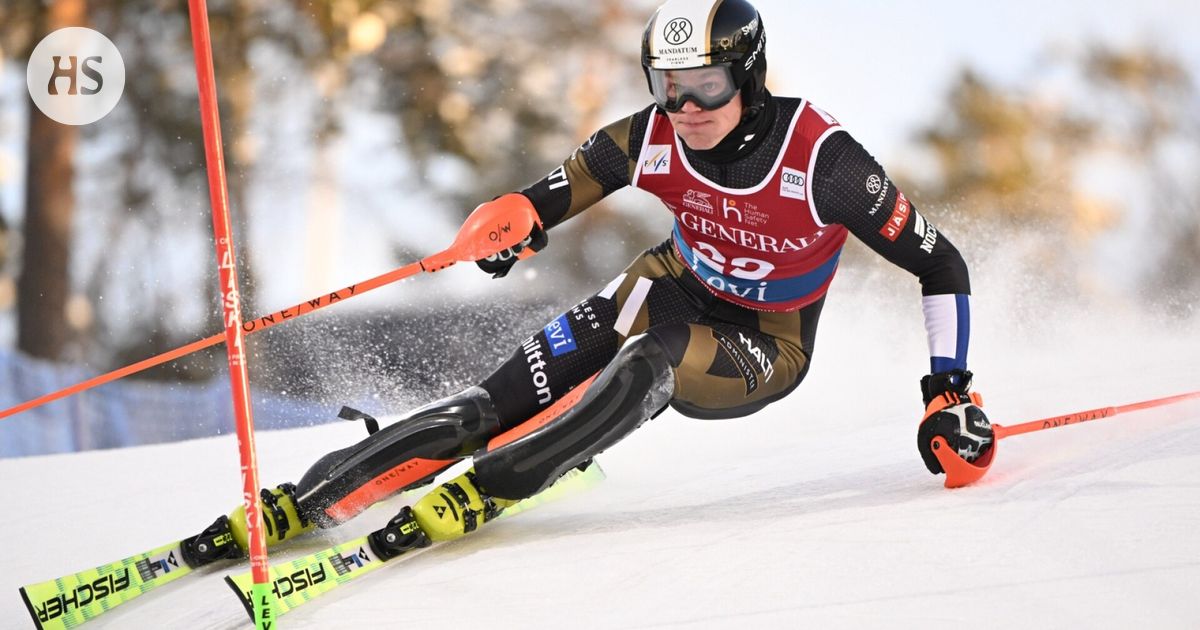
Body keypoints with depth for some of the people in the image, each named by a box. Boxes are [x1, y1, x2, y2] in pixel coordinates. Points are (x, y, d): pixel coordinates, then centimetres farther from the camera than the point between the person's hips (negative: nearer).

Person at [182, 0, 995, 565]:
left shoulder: (821, 158, -28)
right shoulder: (655, 138, -16)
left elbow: (941, 265, -19)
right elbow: (555, 193, -1)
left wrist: (950, 391, -22)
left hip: (760, 353, -3)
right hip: (678, 289, 3)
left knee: (648, 362, -37)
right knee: (501, 398, -17)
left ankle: (477, 492, -38)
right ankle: (308, 498, -19)